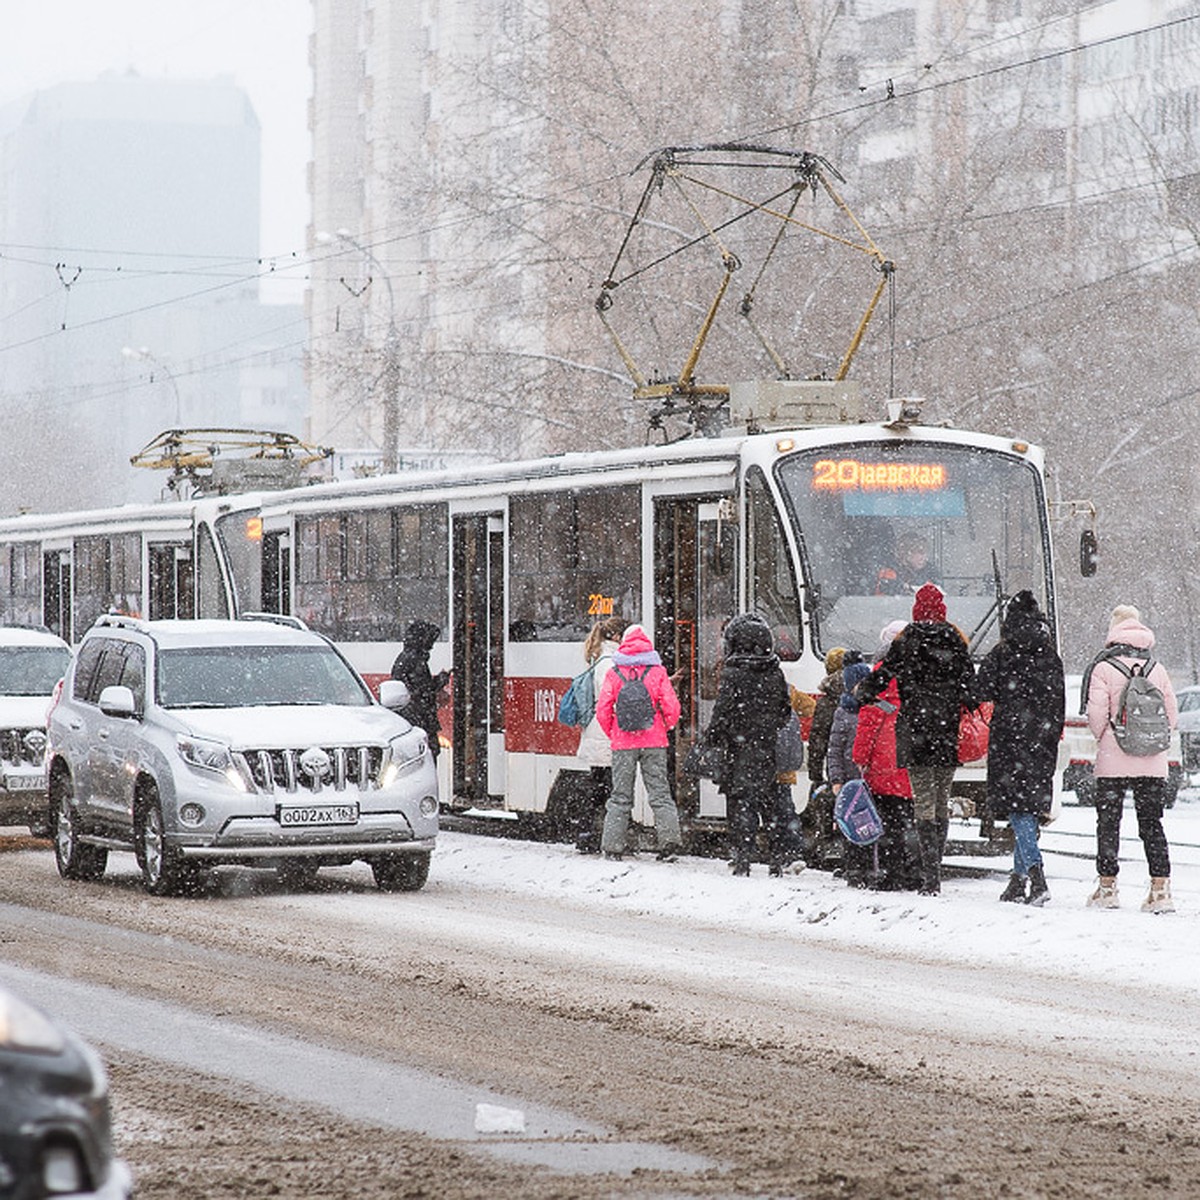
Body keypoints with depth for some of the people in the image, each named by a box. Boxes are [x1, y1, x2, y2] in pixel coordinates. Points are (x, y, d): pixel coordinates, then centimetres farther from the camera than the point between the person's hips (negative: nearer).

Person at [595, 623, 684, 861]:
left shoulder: (614, 674, -1)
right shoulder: (657, 671, -1)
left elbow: (602, 710, -3)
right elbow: (672, 707, -5)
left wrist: (612, 734, 12)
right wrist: (665, 728, 14)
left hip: (623, 743, 0)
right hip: (654, 742, 0)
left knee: (620, 796, 6)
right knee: (659, 792, 4)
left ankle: (612, 846, 4)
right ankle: (670, 840, -7)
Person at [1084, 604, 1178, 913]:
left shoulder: (1103, 669, -7)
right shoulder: (1157, 669, 4)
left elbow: (1096, 714, -10)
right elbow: (1172, 714, 6)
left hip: (1113, 761, -3)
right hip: (1153, 763, 3)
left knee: (1108, 822, 6)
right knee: (1152, 823, 7)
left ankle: (1107, 887, 8)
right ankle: (1160, 889, -1)